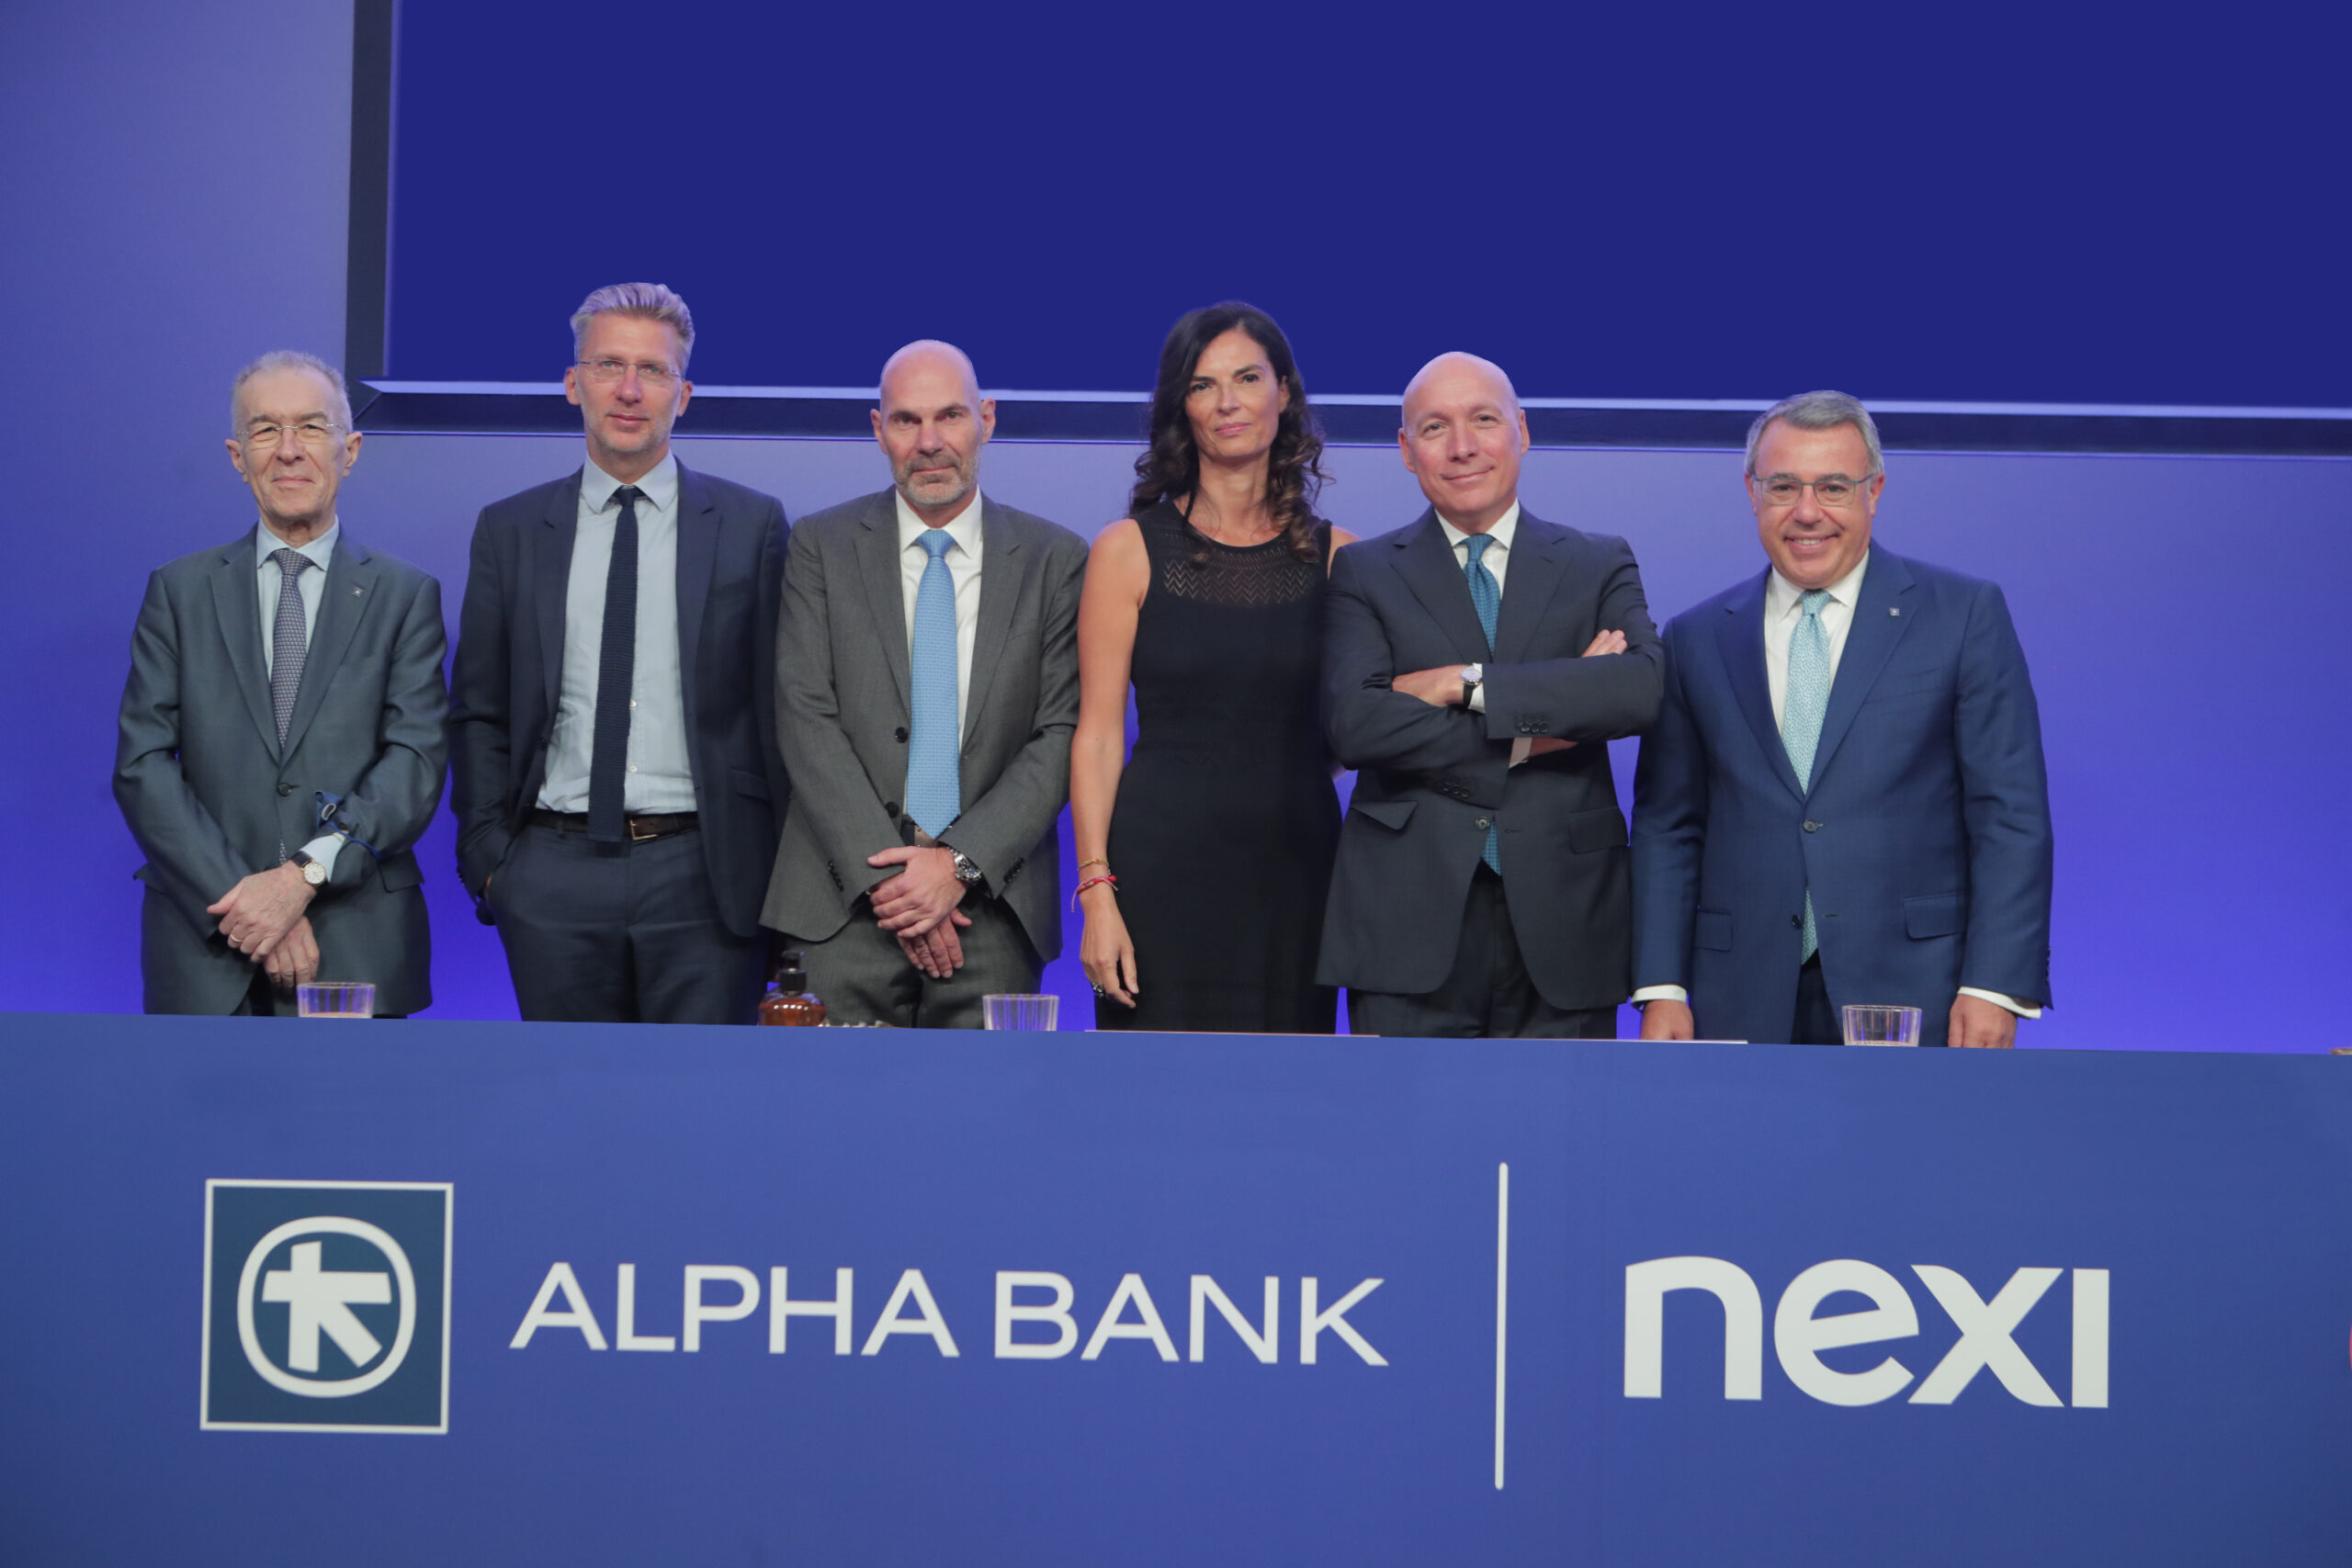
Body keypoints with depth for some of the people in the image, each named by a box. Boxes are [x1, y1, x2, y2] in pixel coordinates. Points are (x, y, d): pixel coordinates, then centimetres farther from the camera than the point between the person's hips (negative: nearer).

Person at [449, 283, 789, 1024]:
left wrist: (784, 872, -1)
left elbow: (779, 703, 3)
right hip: (554, 878, 2)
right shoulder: (508, 531, 9)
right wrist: (487, 857, 2)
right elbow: (480, 712, 10)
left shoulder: (751, 525, 4)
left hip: (702, 878, -2)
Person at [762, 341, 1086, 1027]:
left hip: (993, 903, 0)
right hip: (846, 900, 0)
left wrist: (961, 863, -11)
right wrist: (885, 874, -11)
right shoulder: (822, 546, 5)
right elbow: (806, 719, -2)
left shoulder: (1055, 559, 6)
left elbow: (1063, 734, 0)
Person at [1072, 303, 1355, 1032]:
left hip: (1298, 862, 2)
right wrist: (1096, 891, -10)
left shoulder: (1335, 555, 8)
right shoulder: (1130, 549, 2)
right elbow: (1097, 733, -2)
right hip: (1164, 863, -2)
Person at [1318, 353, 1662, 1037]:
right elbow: (1354, 722, -9)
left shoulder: (1601, 565, 11)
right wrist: (1527, 738, -10)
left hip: (1563, 923, 1)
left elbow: (1645, 688, -9)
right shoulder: (1364, 571, 8)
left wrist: (1467, 684, -12)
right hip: (1412, 925, -1)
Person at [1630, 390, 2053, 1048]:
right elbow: (1666, 827, 10)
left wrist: (1995, 987, -10)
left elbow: (2010, 814, -1)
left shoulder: (1966, 614, 3)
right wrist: (1661, 991, 1)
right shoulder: (1695, 640, 11)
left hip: (1913, 997, -2)